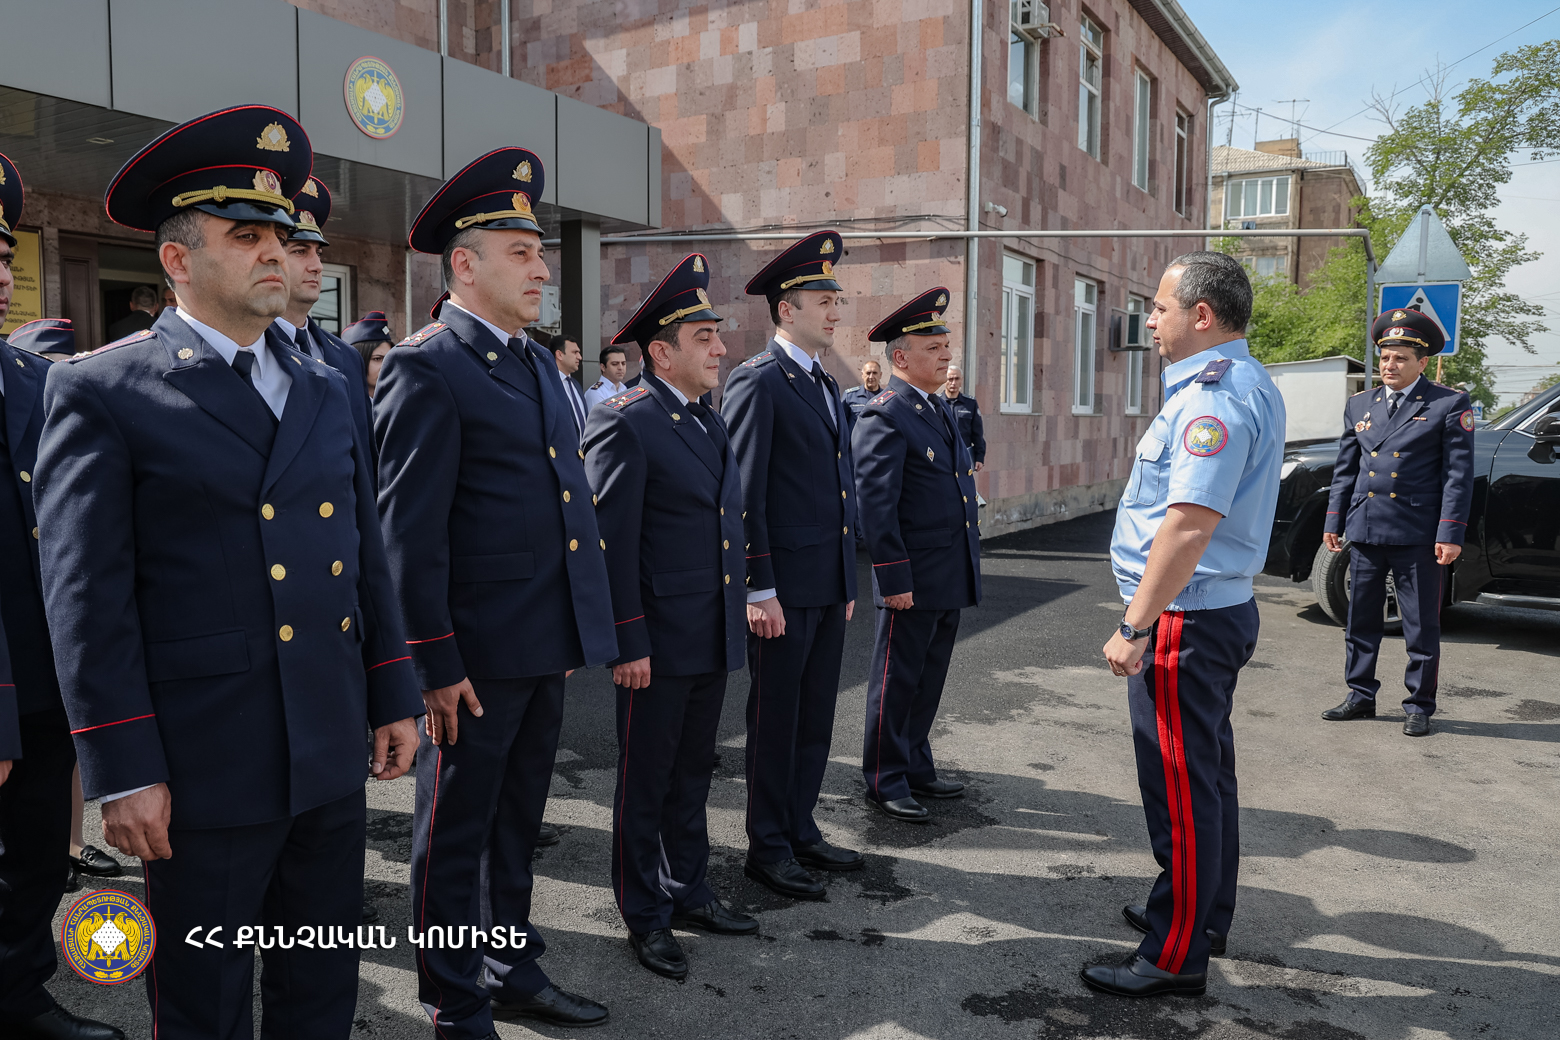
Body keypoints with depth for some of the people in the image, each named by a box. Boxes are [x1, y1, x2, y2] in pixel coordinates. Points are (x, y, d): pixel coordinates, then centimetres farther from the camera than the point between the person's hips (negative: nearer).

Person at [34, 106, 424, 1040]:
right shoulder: (102, 390, -7)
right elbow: (87, 597, -10)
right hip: (206, 768, -5)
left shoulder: (326, 389, 11)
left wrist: (394, 696, 11)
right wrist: (123, 773, -12)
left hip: (333, 754, 5)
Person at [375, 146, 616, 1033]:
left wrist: (583, 625, 17)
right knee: (457, 831, 9)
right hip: (478, 653, -8)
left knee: (518, 822, 21)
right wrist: (437, 663, -17)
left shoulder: (537, 360, 13)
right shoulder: (426, 368, -13)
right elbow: (411, 530, -16)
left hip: (550, 644, 8)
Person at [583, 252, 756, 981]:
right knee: (645, 782, 8)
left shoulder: (710, 422, 12)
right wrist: (627, 643, -18)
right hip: (658, 643, -8)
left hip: (713, 640, 8)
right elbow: (611, 544, -17)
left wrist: (739, 612, 16)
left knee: (693, 774, 20)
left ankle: (690, 892, 35)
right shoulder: (625, 425, -14)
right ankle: (645, 916, 23)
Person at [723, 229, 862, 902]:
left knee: (816, 717, 16)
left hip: (829, 587, 8)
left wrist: (849, 581, 18)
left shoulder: (826, 386, 16)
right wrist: (760, 590, -18)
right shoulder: (757, 381, -11)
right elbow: (742, 496, -15)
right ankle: (767, 847, 17)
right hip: (783, 589, -8)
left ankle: (801, 831, 30)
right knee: (775, 719, 4)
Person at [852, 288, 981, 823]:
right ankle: (885, 782, 16)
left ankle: (916, 767, 31)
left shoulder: (942, 408, 14)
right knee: (897, 681, 4)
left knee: (929, 679, 18)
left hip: (952, 577, 9)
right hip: (913, 579, -8)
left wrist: (967, 568, 18)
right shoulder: (884, 415, -14)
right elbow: (875, 504, -18)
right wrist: (894, 578, -20)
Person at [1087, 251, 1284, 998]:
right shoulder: (1250, 386, 14)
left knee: (1181, 787, -1)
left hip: (1186, 621, -11)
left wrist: (1135, 626, -26)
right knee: (1204, 774, 21)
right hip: (1222, 609, 11)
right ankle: (1204, 915, 37)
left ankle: (1176, 957, 11)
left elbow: (1190, 523, -29)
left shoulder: (1214, 397, -21)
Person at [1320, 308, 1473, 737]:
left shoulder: (1450, 405, -1)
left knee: (1422, 628, 5)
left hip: (1418, 536, -4)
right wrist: (1334, 521, 11)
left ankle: (1419, 706, 17)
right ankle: (1361, 696, 24)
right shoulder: (1359, 405, 12)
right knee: (1361, 622, 12)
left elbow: (1458, 474, -5)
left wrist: (1451, 534, -11)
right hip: (1365, 532, 4)